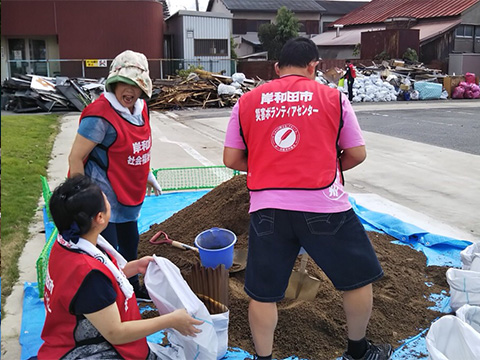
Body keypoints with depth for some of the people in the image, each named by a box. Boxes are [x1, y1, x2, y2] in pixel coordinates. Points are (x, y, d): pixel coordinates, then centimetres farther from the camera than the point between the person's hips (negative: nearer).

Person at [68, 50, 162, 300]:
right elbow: (75, 158, -20)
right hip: (104, 198, -9)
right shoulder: (100, 115, -23)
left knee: (130, 242, 24)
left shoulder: (140, 108, 1)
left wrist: (148, 175, 20)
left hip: (129, 194, 9)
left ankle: (132, 289, 46)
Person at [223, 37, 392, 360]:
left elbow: (231, 159, 7)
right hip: (323, 207, -1)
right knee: (358, 277, 21)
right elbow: (357, 154, 5)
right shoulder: (333, 98, 2)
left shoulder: (247, 102, 6)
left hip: (267, 209, 2)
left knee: (263, 293, 14)